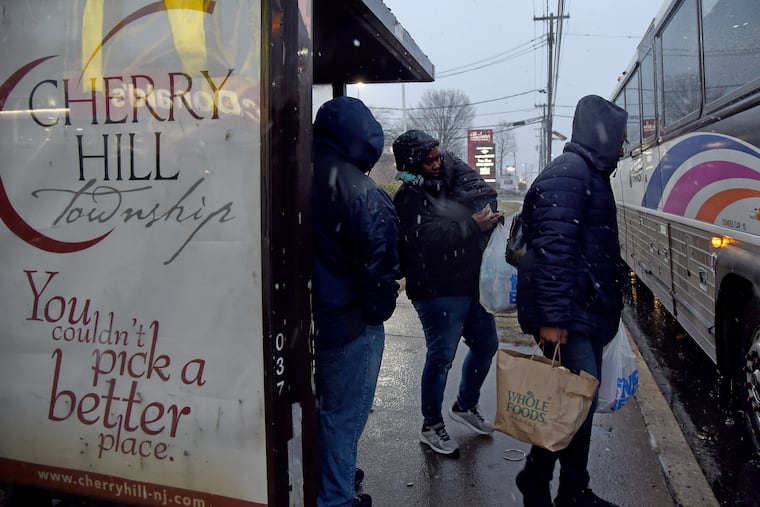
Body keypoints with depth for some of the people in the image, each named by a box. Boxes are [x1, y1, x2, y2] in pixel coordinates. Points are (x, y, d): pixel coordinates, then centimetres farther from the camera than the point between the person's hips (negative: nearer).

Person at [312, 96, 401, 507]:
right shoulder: (359, 190, -21)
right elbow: (379, 261, -22)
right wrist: (380, 309, -5)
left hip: (306, 315, 8)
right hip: (349, 319, -8)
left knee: (326, 404, 24)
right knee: (344, 414, 7)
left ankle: (332, 472, 43)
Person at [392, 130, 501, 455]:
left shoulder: (451, 179, 9)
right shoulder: (410, 197, -14)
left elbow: (485, 194, 4)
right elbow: (428, 238, -26)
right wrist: (472, 224, -25)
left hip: (472, 285, 9)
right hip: (438, 293, -8)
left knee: (486, 345, 20)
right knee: (441, 358, 0)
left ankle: (466, 406, 41)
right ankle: (432, 427, 19)